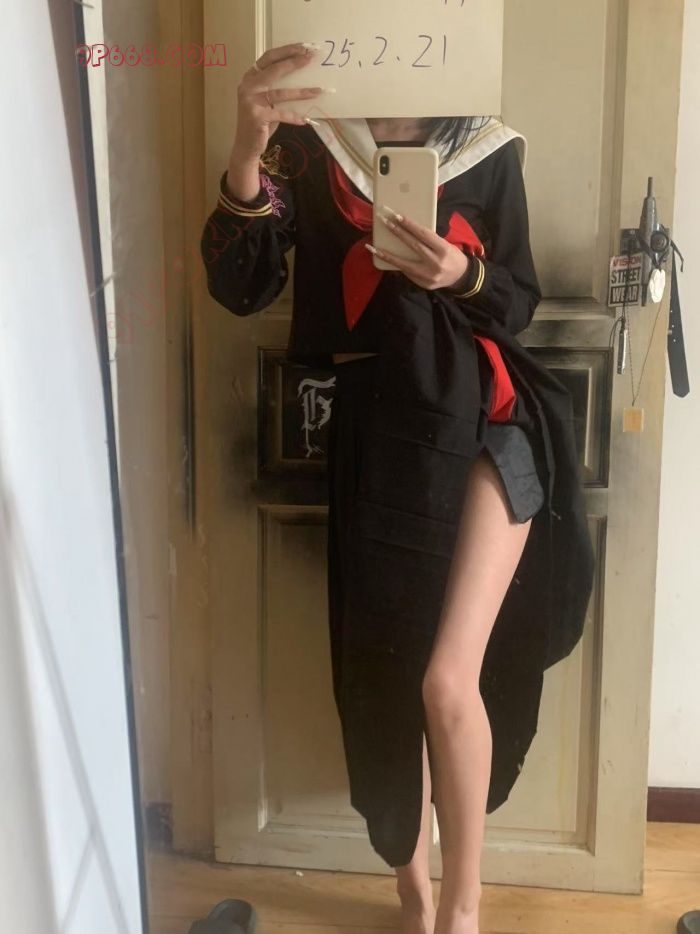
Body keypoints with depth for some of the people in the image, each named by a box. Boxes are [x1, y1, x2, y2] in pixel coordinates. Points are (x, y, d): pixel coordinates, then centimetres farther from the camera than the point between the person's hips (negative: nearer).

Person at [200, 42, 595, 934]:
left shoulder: (487, 148, 5)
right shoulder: (306, 143, 3)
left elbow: (517, 302, 8)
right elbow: (239, 287, -9)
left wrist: (462, 274, -14)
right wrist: (247, 151, -24)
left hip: (483, 415, 0)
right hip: (376, 425, 1)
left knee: (449, 679, -12)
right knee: (386, 675, 9)